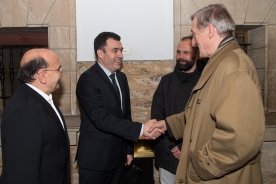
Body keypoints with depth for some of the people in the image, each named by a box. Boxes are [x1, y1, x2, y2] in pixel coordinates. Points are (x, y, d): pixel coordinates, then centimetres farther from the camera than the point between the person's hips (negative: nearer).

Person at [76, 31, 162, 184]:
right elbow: (101, 118, -26)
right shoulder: (88, 79, -16)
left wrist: (129, 150, 14)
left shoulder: (121, 77, 9)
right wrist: (141, 129, -30)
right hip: (95, 158, -7)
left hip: (118, 156, 7)